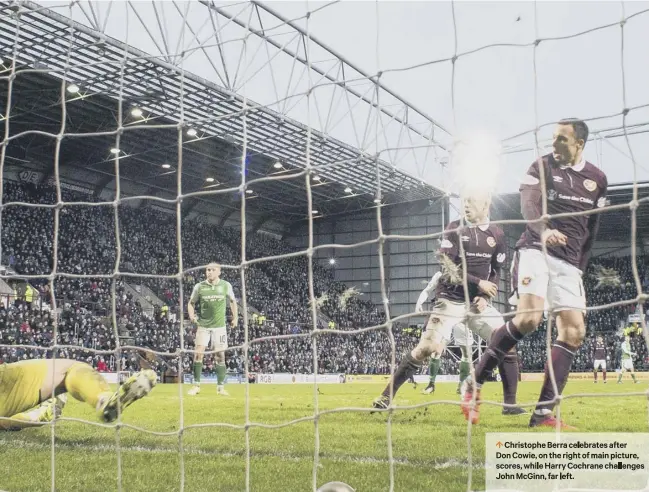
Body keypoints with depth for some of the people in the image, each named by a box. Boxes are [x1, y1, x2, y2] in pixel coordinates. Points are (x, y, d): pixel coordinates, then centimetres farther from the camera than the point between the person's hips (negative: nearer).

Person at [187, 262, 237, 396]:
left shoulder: (226, 286, -1)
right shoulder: (199, 286, -3)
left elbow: (232, 301, 15)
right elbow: (191, 303, 8)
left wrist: (235, 317, 8)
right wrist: (192, 315, -11)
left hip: (219, 326, 1)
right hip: (203, 325, -1)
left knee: (220, 356, 3)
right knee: (198, 353, -9)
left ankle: (220, 387, 12)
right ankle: (196, 385, 1)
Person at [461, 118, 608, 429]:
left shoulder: (597, 179, 12)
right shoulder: (542, 166, 0)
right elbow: (529, 205, -18)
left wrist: (580, 268, 17)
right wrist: (543, 231, -39)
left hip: (568, 263, 5)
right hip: (535, 251, -5)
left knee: (574, 331, -8)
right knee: (529, 317, -26)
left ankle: (544, 414, -6)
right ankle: (474, 384, -13)